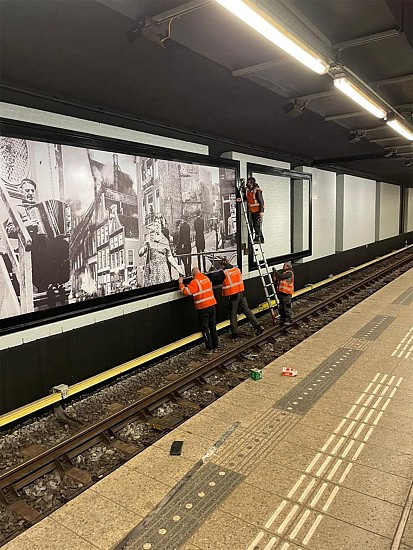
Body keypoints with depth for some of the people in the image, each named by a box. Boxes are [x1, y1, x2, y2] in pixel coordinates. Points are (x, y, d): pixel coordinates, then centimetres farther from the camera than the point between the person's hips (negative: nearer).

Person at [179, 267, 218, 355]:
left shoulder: (195, 282, -15)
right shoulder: (206, 278, 7)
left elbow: (186, 291, -21)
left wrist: (181, 284, -5)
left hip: (203, 308, -7)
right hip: (212, 305, 7)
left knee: (205, 328, 4)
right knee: (213, 326, 15)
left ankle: (209, 348, 7)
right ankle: (215, 347, 22)